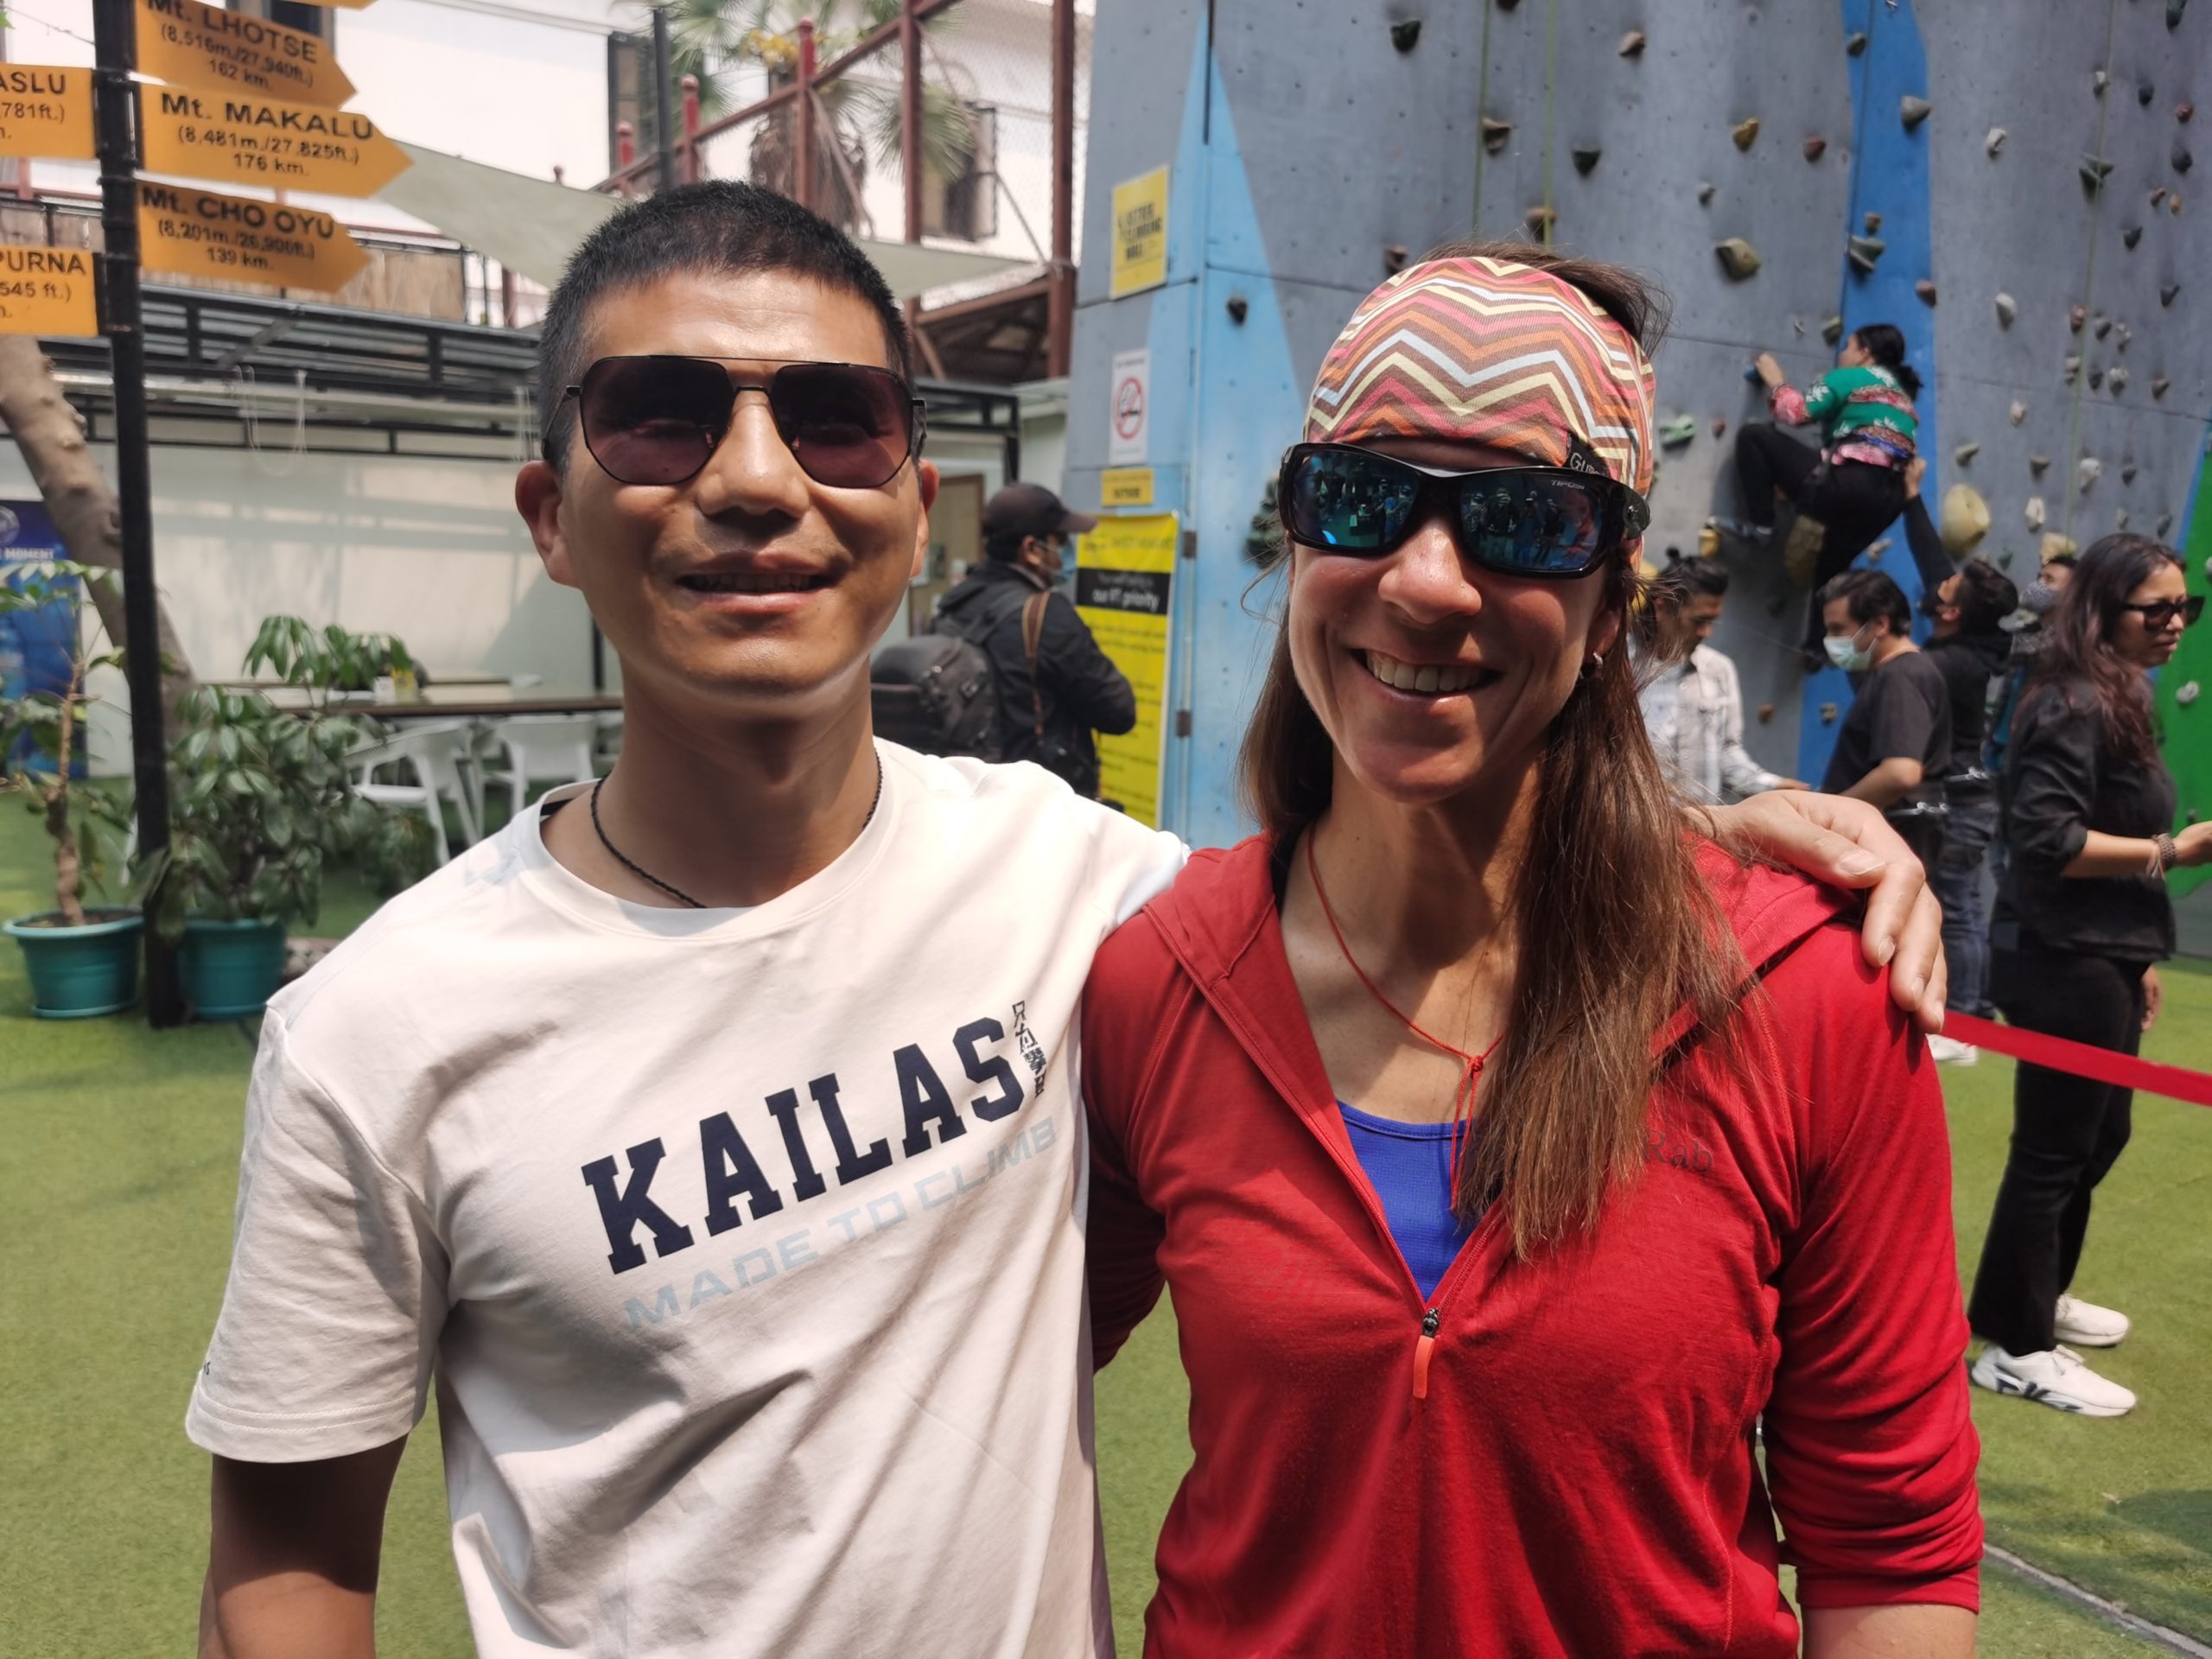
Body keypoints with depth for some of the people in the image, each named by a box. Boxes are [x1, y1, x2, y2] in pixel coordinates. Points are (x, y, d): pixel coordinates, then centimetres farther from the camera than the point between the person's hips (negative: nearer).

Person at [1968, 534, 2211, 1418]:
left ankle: (2040, 1295, 37)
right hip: (2062, 962, -10)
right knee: (2053, 1148, -2)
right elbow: (2049, 840, -25)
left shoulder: (2117, 700, 15)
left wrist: (2138, 958, 19)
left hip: (2098, 958, 10)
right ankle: (2016, 1347, 10)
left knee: (2099, 1135, 20)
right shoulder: (2075, 705, -16)